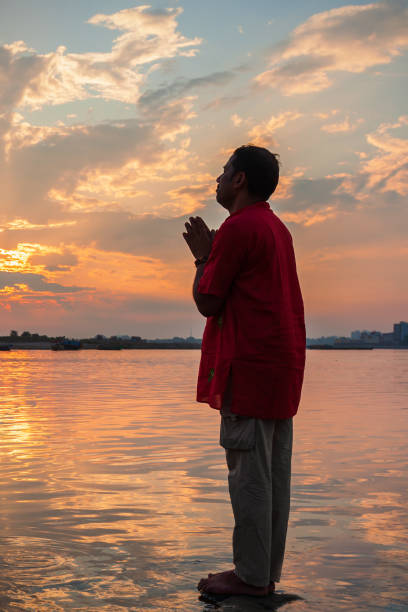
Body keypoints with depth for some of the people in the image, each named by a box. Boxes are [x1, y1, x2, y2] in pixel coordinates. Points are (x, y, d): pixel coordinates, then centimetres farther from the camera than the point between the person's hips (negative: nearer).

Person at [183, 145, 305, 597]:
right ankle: (267, 572, 17)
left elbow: (207, 302, -9)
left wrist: (202, 255, 5)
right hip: (283, 363, 10)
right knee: (273, 473, 10)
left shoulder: (238, 227, -11)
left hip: (249, 368, -10)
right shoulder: (277, 229, 19)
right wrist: (214, 253, 24)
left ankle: (251, 576, 2)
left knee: (248, 472, -4)